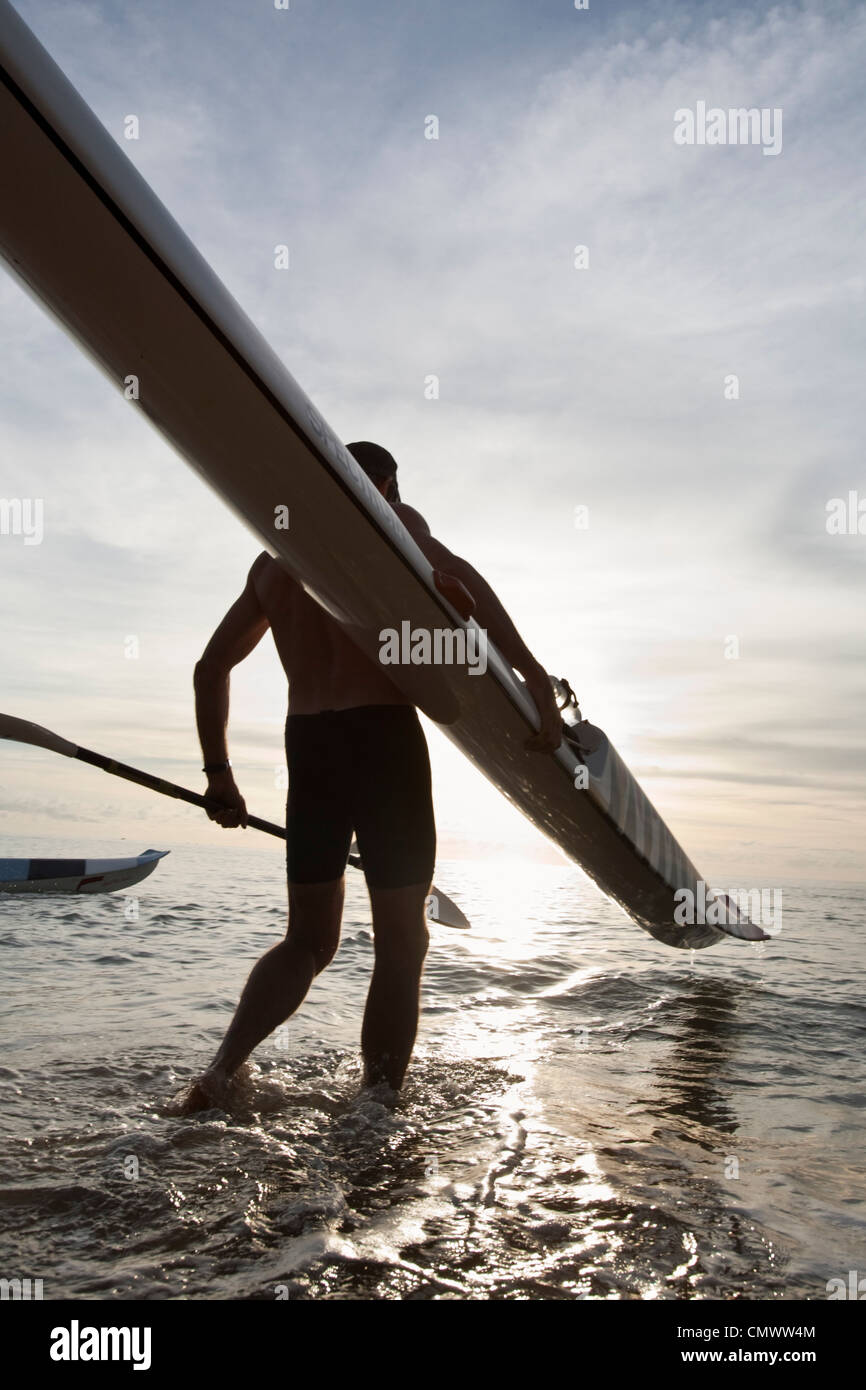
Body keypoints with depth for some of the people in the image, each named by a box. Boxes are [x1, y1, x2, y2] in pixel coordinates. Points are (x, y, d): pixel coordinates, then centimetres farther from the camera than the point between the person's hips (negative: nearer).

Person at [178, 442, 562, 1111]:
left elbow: (211, 668, 22)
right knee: (402, 944, 5)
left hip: (304, 746, 6)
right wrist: (537, 681, -21)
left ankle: (222, 1069, -2)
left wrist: (219, 774, 25)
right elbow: (454, 575, -18)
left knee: (308, 941, 16)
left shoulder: (273, 559, 21)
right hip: (384, 736, -5)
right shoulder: (387, 520, 4)